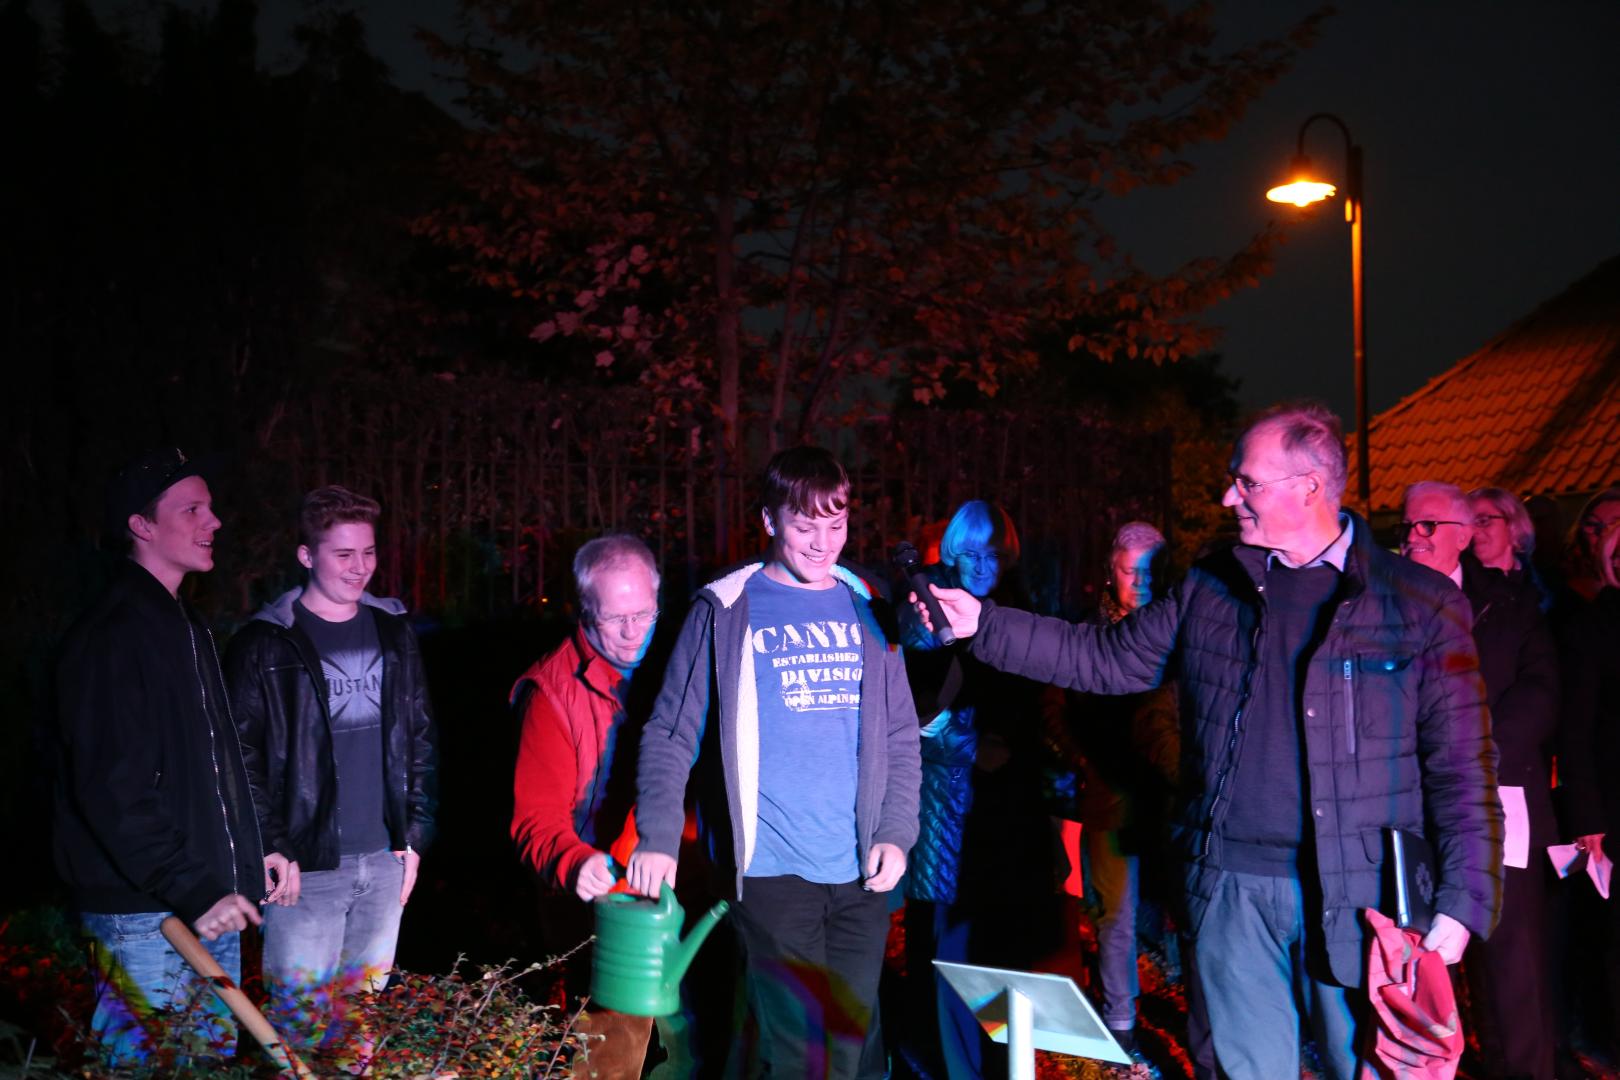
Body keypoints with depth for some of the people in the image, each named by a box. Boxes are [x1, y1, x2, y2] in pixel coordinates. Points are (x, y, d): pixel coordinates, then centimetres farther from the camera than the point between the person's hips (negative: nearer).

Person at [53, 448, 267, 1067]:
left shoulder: (184, 625, 15)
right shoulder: (112, 637, -15)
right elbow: (111, 790, -22)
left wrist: (248, 855, 14)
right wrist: (192, 892, -24)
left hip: (208, 900, 9)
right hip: (145, 916, -9)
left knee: (215, 1054, 16)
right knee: (150, 1061, 0)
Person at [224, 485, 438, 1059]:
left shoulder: (394, 633, 9)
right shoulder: (265, 644, -5)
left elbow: (421, 739, 13)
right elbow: (242, 753, -8)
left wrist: (415, 836, 8)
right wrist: (272, 848, -13)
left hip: (385, 860, 4)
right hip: (307, 864, -4)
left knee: (367, 1012, 12)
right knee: (301, 1016, -2)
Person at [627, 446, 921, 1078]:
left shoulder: (865, 611, 10)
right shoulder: (726, 611, -1)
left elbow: (901, 735, 13)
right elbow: (671, 734, -1)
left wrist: (895, 832, 1)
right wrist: (657, 837, -13)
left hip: (862, 868, 4)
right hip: (771, 867, -4)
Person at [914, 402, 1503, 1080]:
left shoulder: (1421, 605, -3)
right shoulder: (1211, 589, 8)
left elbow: (1461, 766, -4)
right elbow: (1107, 658, 12)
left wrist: (1461, 905, -10)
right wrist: (984, 625, 5)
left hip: (1356, 896, -3)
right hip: (1234, 885, 3)